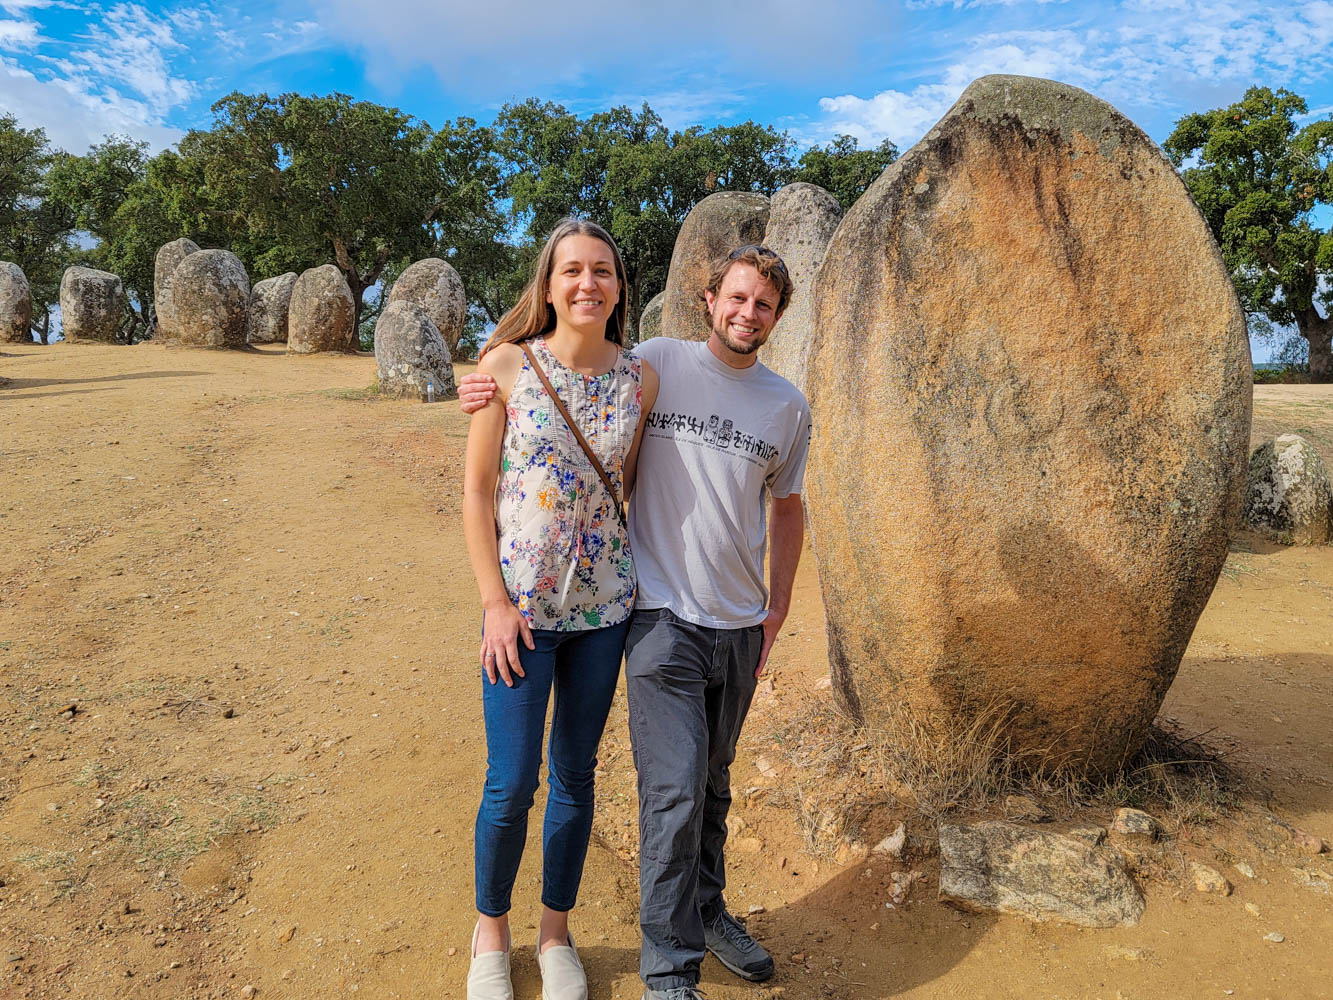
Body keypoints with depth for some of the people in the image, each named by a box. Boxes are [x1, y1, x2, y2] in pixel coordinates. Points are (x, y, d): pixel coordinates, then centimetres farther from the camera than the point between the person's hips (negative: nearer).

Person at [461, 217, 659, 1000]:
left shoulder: (641, 379, -1)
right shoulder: (507, 365, -7)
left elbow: (634, 487, 7)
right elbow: (477, 491, -5)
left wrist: (646, 589, 6)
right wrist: (496, 602, -9)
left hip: (605, 606, 2)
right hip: (521, 606, -2)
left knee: (576, 775, 14)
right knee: (512, 783, 4)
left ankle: (558, 931, 37)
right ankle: (491, 930, 33)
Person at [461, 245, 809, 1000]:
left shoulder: (788, 407, 5)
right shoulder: (656, 363, -3)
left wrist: (779, 607, 14)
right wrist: (496, 393, -7)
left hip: (740, 625, 4)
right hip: (663, 617, -4)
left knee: (713, 783, 19)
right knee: (675, 788, -6)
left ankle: (707, 910, 40)